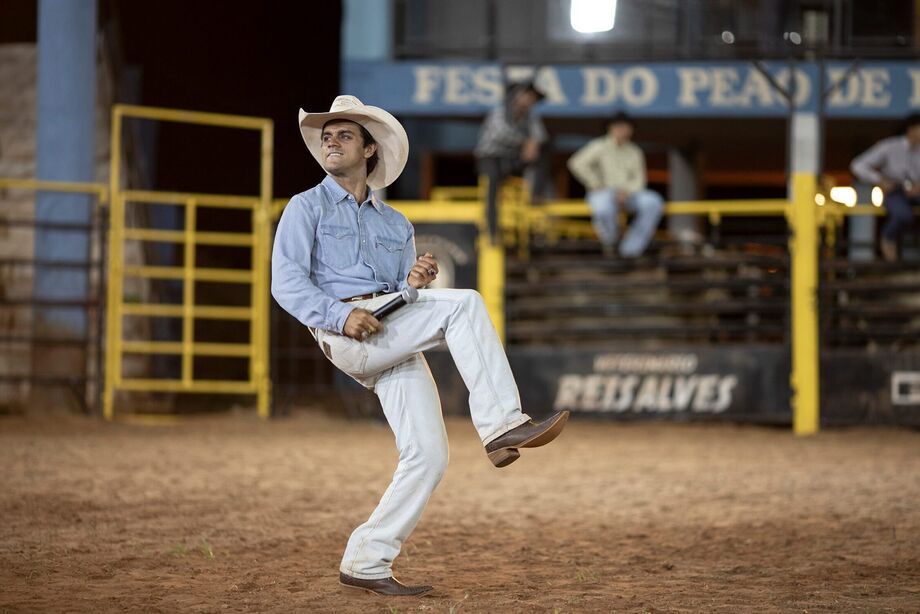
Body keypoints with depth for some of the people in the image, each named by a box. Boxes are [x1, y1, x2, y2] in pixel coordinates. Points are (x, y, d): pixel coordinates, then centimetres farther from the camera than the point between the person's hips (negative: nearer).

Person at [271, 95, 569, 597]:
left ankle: (366, 563, -2)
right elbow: (286, 282, -2)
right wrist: (341, 315, -18)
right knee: (465, 303, -23)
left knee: (428, 453, -9)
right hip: (344, 332, -6)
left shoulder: (396, 225, 28)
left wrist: (415, 283, -1)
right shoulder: (307, 208, 13)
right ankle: (501, 425, -30)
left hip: (395, 345, 6)